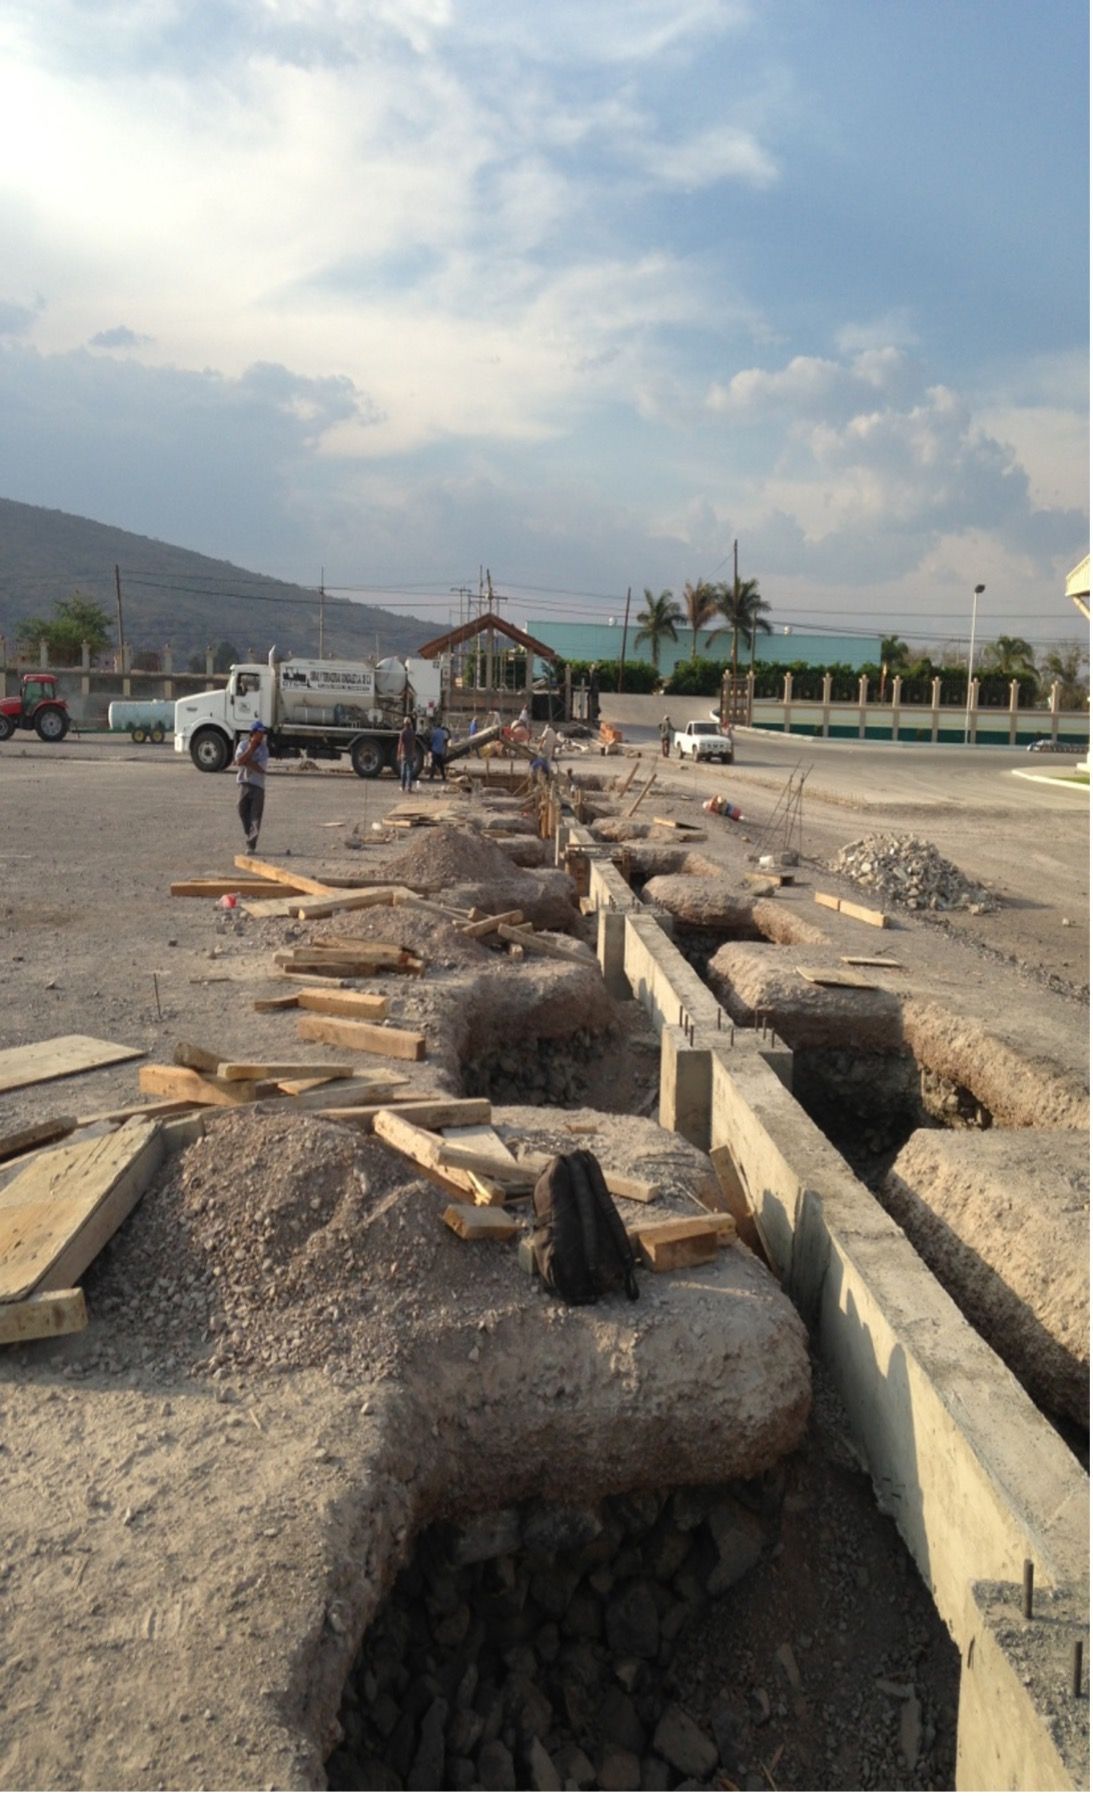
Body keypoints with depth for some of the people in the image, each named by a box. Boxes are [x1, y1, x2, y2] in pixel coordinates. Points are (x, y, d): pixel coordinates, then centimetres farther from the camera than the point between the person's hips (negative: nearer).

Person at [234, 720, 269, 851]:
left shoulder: (264, 748, 0)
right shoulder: (243, 745, 3)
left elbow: (261, 768, -10)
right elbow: (239, 761, -14)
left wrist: (246, 761, -12)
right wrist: (251, 747, -14)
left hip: (258, 785, -2)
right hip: (244, 783, 2)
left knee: (255, 816, -7)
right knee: (243, 812, 8)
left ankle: (251, 845, -8)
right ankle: (249, 839, 26)